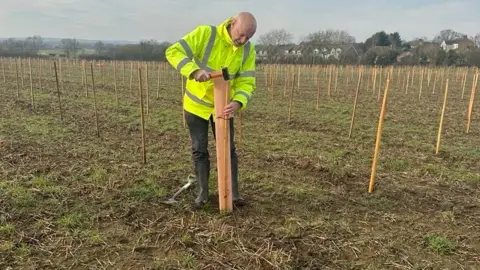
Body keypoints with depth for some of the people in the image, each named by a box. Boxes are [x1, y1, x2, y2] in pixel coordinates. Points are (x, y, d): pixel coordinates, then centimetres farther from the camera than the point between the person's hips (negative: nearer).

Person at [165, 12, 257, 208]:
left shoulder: (248, 50, -13)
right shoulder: (205, 33, -22)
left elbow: (246, 83, -16)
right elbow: (173, 52, -27)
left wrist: (238, 103, -38)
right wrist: (194, 71, -44)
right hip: (196, 103, -2)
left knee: (228, 149, 6)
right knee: (199, 150, 6)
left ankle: (233, 193, 18)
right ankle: (202, 193, 21)